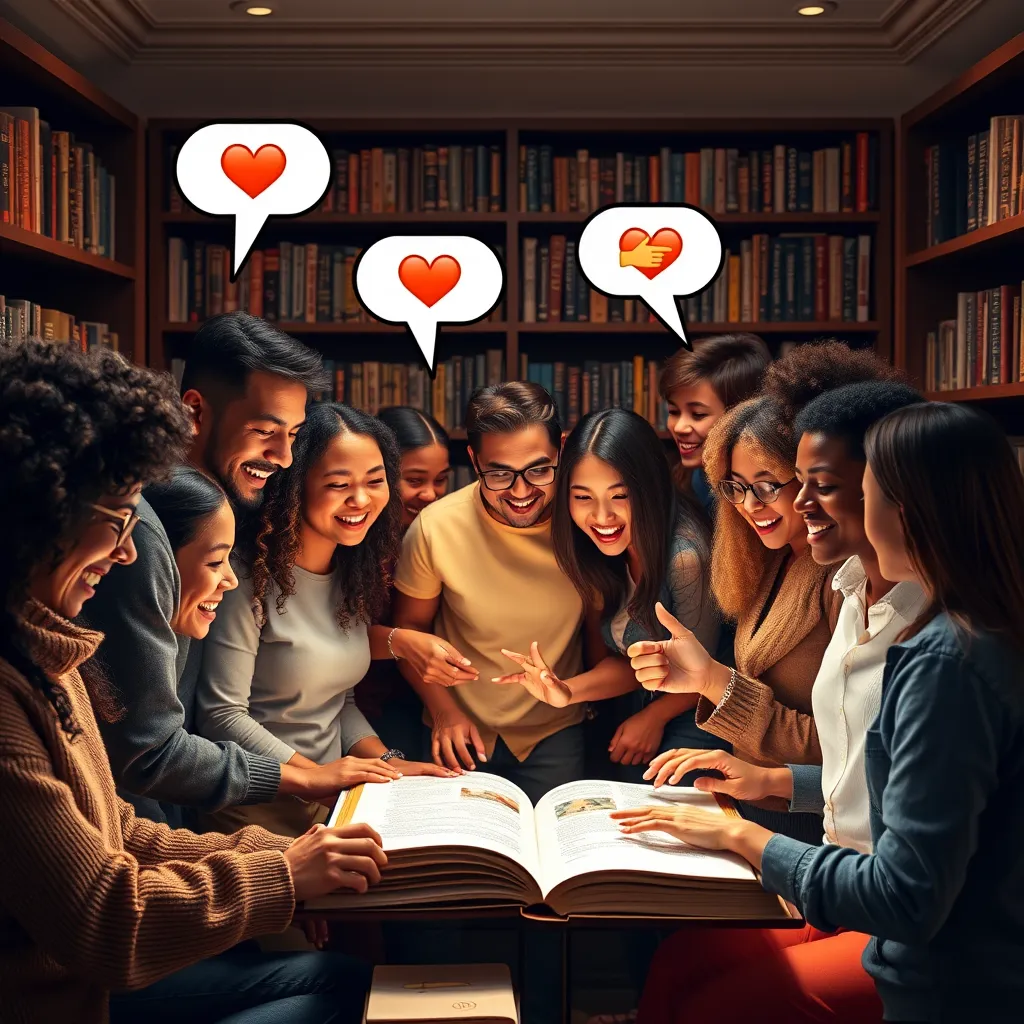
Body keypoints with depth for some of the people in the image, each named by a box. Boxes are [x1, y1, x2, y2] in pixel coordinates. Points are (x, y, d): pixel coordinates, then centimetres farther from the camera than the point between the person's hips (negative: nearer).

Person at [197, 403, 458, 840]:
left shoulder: (353, 572, 9)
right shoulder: (252, 576, -15)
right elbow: (221, 715, -15)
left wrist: (386, 761, -2)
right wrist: (315, 774, -21)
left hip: (336, 802, 7)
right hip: (260, 811, -7)